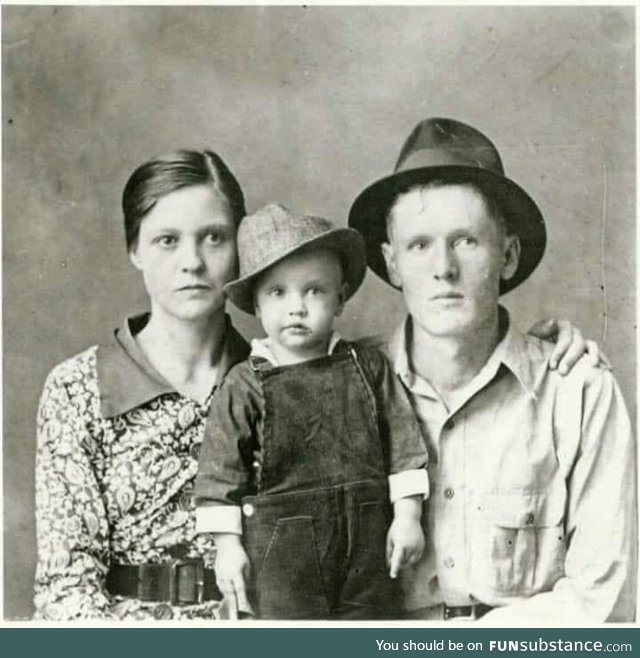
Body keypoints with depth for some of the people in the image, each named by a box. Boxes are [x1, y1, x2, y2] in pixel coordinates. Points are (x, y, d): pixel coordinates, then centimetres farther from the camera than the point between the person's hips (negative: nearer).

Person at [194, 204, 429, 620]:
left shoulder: (369, 368, 1)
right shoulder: (246, 386, -4)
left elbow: (402, 443, 4)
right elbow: (221, 470, -3)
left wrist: (408, 515, 0)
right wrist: (228, 544, -6)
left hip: (366, 540, 2)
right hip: (282, 544, -2)